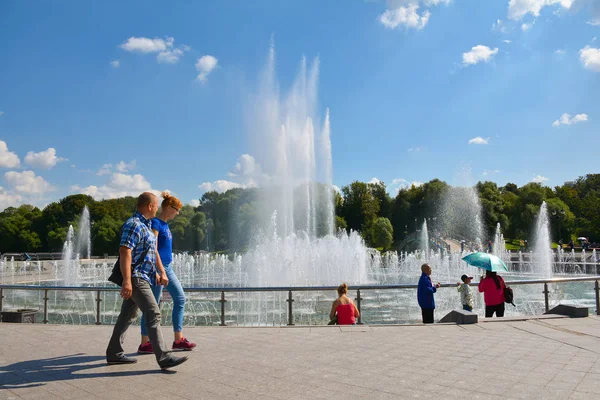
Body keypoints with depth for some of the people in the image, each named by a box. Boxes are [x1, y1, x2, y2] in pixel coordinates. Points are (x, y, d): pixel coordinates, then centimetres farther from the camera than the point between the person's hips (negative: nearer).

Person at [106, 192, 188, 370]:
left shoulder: (145, 225, 18)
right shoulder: (134, 225, -15)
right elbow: (125, 252, -24)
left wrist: (158, 272, 29)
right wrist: (126, 280, -29)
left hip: (143, 278, 11)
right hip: (136, 278, -11)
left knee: (128, 315, 15)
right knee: (153, 315, -13)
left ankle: (114, 353, 24)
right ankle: (164, 358, -13)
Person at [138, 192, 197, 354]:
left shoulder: (165, 224, 14)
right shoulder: (155, 223, -13)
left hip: (167, 267, 10)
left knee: (180, 299, 8)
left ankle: (178, 340, 14)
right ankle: (144, 344, 8)